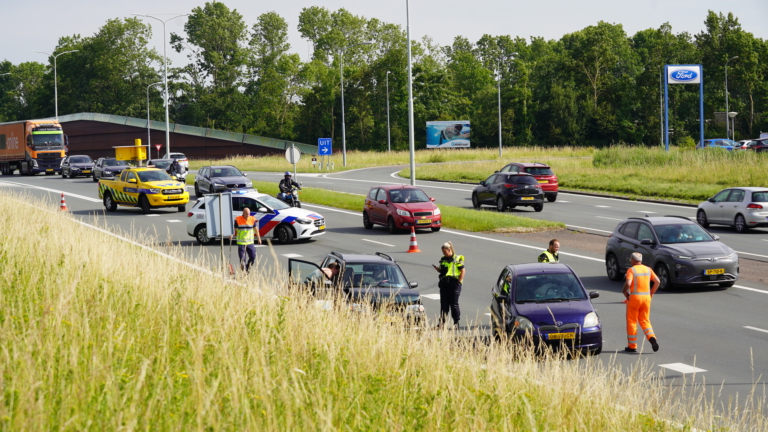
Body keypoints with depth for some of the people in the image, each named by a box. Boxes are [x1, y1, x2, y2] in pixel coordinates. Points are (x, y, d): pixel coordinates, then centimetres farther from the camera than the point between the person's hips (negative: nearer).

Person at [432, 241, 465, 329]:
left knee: (454, 304, -1)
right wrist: (437, 268, 1)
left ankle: (456, 323, 6)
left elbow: (463, 271, -5)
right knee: (444, 303, 4)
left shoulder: (457, 259, -4)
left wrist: (460, 281, -10)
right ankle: (442, 322, 5)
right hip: (444, 283, 5)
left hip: (454, 283, -5)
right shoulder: (443, 260, 14)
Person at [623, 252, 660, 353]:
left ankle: (632, 346, 10)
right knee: (645, 321, 13)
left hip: (634, 297, -5)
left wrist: (625, 292, -5)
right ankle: (652, 338, -12)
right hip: (646, 297, 5)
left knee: (632, 322, 7)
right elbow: (657, 281, 5)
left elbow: (628, 283, -23)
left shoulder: (631, 270, -9)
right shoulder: (648, 269, 8)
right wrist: (652, 292, 13)